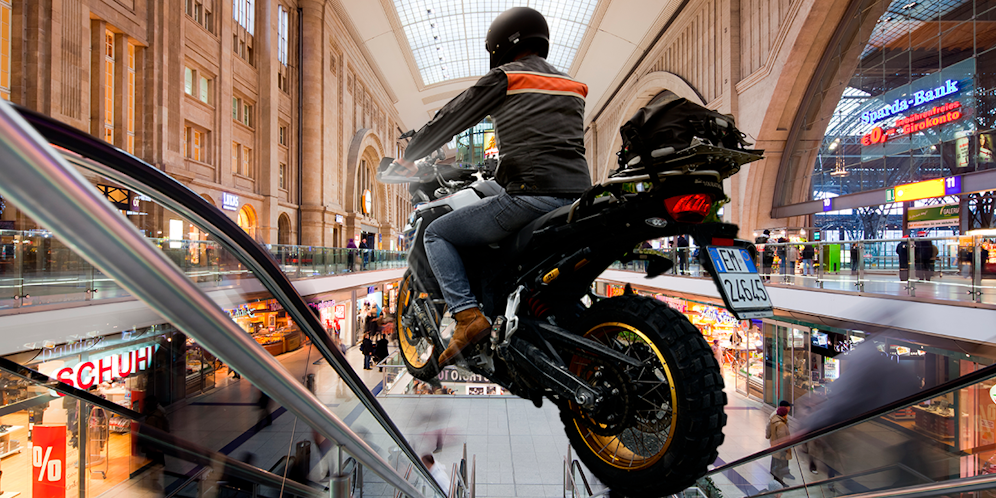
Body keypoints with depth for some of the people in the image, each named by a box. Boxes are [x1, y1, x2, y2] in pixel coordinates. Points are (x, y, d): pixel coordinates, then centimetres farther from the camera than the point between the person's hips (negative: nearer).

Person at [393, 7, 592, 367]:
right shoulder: (573, 86, 25)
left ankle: (468, 316, -10)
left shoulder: (505, 77, 5)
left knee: (436, 234, 5)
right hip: (577, 197, 8)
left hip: (529, 195, -7)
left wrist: (410, 155, 23)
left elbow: (451, 118, 9)